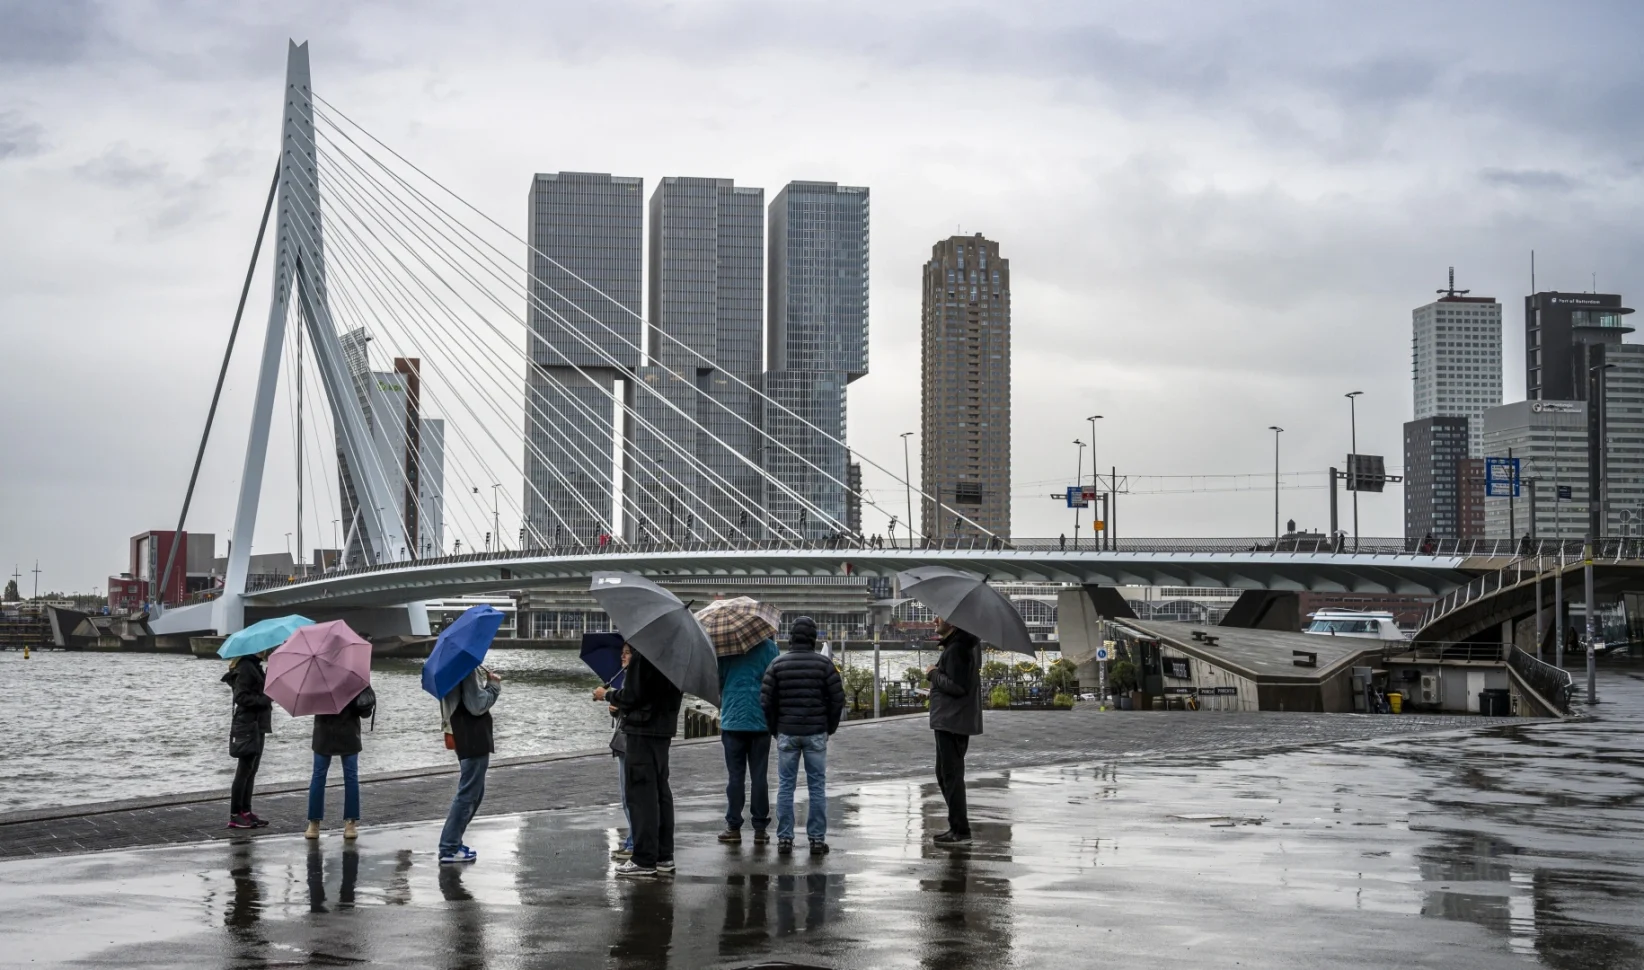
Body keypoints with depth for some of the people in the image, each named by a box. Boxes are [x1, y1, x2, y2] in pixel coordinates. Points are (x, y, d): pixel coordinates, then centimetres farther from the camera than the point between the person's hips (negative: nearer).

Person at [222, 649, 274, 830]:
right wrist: (264, 700, -19)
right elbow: (241, 697, -20)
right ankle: (235, 816, -2)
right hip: (247, 725, -10)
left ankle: (245, 811, 16)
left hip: (257, 725, 10)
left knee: (251, 770, 11)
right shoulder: (245, 668, -14)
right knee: (244, 771, -6)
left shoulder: (254, 667, 16)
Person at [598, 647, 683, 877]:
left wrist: (607, 695, 2)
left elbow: (631, 696, -17)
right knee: (661, 791, 14)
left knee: (640, 792, -5)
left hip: (641, 731, -9)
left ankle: (644, 860, -5)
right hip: (663, 730, 9)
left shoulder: (642, 655, -17)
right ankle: (664, 856, 19)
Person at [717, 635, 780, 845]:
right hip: (761, 720, 0)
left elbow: (717, 680, 2)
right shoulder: (769, 647, -4)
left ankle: (734, 827, 8)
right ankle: (760, 828, 7)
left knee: (735, 776, 6)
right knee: (759, 776, 6)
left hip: (732, 720, 0)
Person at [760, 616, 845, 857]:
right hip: (816, 733, -1)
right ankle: (817, 839, 3)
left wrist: (775, 729, 11)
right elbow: (838, 699, -2)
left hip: (787, 733, 1)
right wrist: (830, 727, 11)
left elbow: (766, 701, -2)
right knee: (817, 786, 4)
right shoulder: (824, 664, -2)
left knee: (785, 786, 6)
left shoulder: (777, 664, 0)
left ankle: (784, 838, 5)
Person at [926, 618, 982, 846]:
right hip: (950, 721, 11)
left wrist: (934, 674, -12)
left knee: (951, 776, -6)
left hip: (952, 722, -11)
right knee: (945, 775, 18)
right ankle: (958, 827, 24)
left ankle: (960, 831, -2)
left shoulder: (957, 649, -20)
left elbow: (958, 686, -25)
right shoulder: (968, 641, 12)